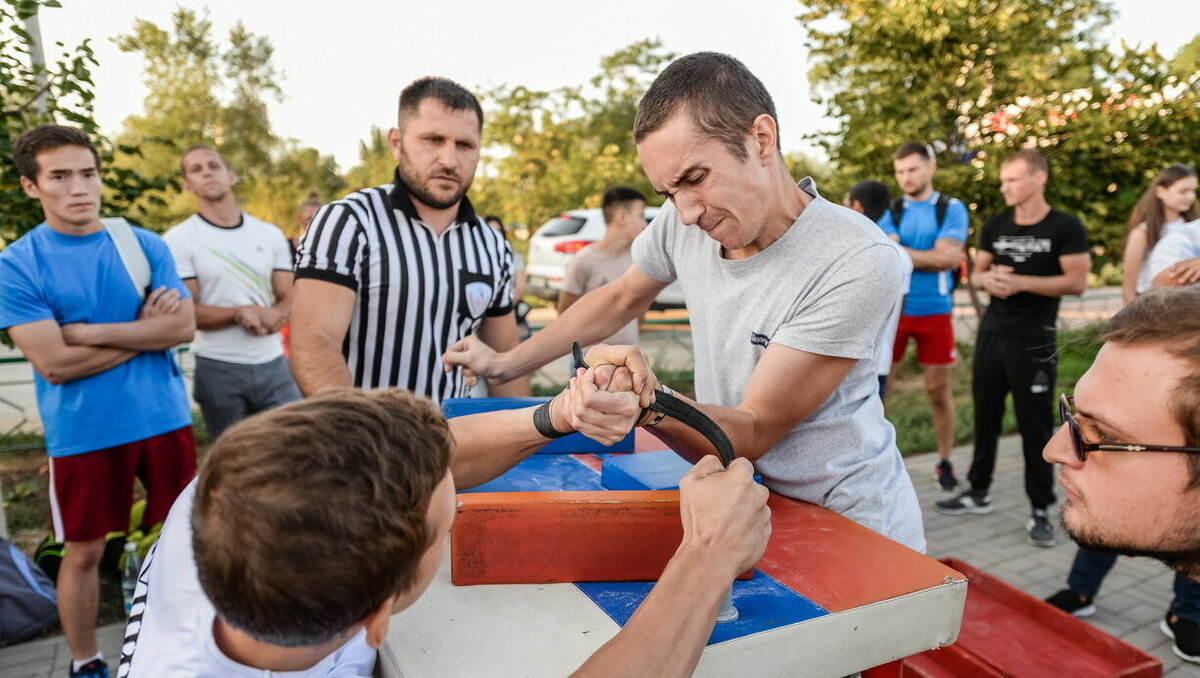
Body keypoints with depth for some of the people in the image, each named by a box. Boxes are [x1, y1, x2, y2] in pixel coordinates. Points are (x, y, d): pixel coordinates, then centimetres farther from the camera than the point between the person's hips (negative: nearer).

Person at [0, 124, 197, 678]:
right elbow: (55, 363, -15)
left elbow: (183, 327, -9)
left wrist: (90, 330, -14)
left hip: (164, 418, 2)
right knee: (83, 552, 12)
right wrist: (144, 330, -9)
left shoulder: (146, 246, 0)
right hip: (82, 432, -2)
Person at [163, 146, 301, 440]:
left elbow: (287, 299, 7)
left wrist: (275, 316, -17)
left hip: (273, 364, 2)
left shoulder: (271, 234, 6)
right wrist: (240, 313, -22)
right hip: (218, 369, -2)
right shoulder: (178, 239, -3)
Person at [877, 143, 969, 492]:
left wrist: (901, 252, -9)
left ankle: (944, 462, 23)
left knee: (940, 390, 7)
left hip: (935, 312, -1)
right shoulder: (889, 211, 6)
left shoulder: (952, 209, 2)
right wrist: (930, 257, -12)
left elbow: (948, 257, -11)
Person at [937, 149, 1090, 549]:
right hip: (992, 333, 5)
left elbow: (1077, 282, -10)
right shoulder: (995, 226, 9)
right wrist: (988, 279, -10)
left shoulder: (1065, 227, -5)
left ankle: (1040, 511, 12)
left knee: (1035, 425, 1)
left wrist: (1020, 282, -20)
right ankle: (979, 493, 24)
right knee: (985, 416, 11)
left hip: (1034, 340, -5)